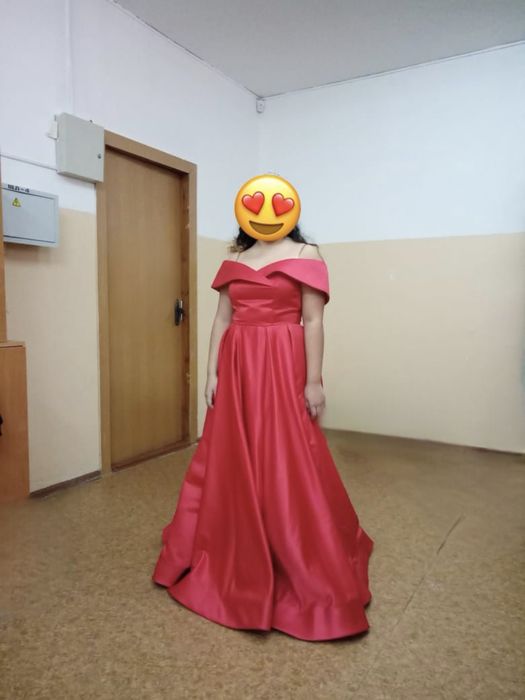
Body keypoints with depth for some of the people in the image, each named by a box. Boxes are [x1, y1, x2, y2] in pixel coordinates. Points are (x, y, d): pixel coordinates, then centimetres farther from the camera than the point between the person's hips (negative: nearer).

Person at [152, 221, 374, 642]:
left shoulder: (305, 254, 1)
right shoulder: (235, 260, 15)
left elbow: (313, 322, -6)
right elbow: (222, 320, 12)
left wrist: (314, 381, -11)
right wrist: (212, 373, 5)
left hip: (282, 370, -5)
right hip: (237, 371, 5)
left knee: (288, 468, -1)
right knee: (232, 465, 12)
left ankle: (305, 572, 17)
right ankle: (233, 560, 32)